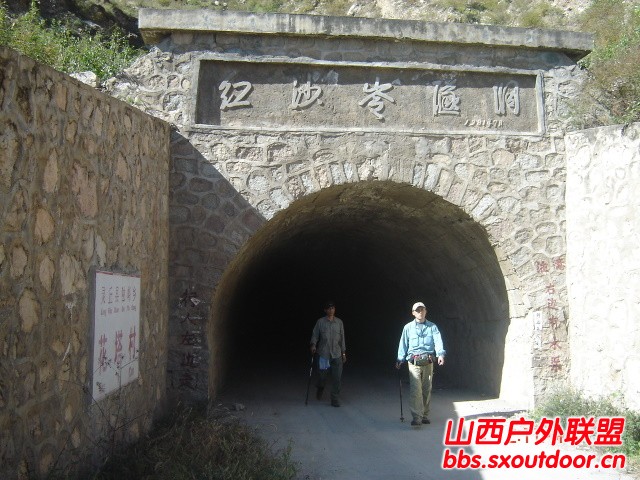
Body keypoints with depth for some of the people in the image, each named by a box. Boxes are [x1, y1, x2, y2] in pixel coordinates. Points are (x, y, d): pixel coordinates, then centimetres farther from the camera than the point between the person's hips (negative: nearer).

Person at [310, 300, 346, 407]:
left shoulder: (339, 322, 7)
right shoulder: (320, 322, 0)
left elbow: (342, 338, 12)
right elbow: (315, 335, 2)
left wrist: (343, 353, 12)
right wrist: (313, 345, -17)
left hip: (337, 354, 2)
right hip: (324, 354, -2)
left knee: (337, 378, -4)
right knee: (322, 375, 4)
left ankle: (335, 399, 4)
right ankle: (319, 390, 37)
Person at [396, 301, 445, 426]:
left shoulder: (432, 327, 8)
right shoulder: (408, 328, 8)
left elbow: (438, 341, -7)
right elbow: (403, 344, 9)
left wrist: (440, 354, -23)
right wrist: (400, 360, 3)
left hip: (428, 362, 2)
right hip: (414, 362, -2)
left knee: (427, 390, 8)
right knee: (415, 390, -12)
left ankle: (425, 415, 20)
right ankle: (416, 417, -15)